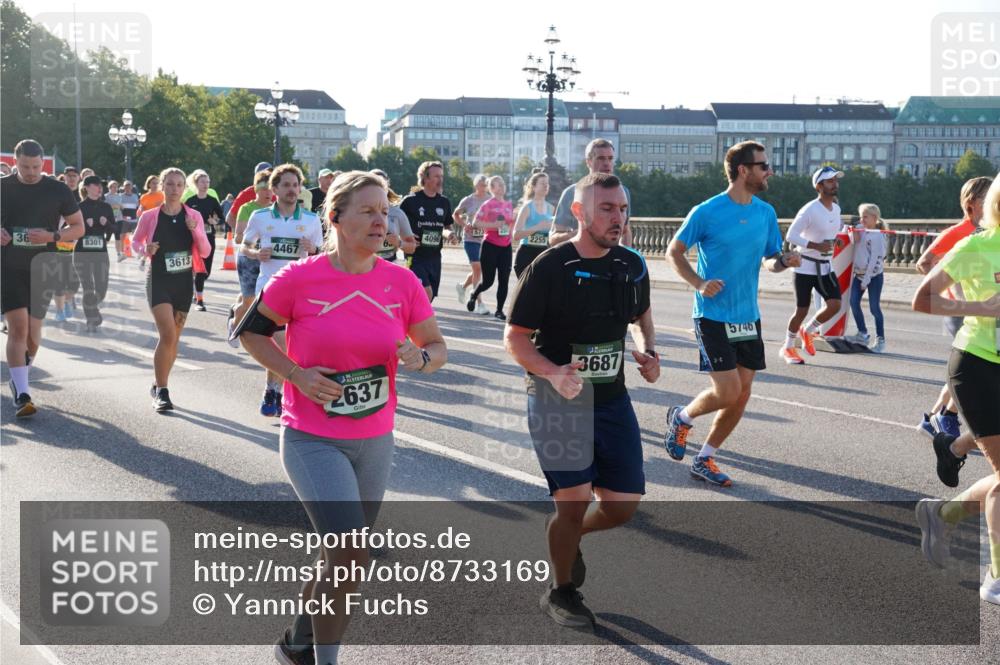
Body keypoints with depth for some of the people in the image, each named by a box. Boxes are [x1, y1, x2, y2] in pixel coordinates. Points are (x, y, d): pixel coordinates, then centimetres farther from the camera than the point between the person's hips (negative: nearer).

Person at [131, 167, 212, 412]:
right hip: (158, 281, -3)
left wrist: (195, 230, -16)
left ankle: (158, 385, 28)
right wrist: (145, 250, -13)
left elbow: (205, 252, 1)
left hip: (184, 282, 3)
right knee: (168, 335, -18)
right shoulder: (149, 216, -5)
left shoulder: (193, 216, 0)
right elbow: (135, 241, 9)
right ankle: (161, 391, -8)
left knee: (174, 338, 11)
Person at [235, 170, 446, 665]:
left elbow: (436, 346, 6)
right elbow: (251, 332, 1)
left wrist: (421, 358, -17)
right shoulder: (299, 279, -12)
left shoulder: (402, 282, -3)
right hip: (311, 439, -4)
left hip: (375, 442, 4)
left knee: (340, 561, 17)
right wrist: (295, 374, -14)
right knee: (352, 556, -17)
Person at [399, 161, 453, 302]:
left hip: (434, 258, 6)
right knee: (426, 293, -21)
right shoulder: (410, 200, -7)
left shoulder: (444, 202, 9)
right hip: (415, 257, -6)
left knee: (428, 299, 8)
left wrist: (448, 234, -2)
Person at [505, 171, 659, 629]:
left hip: (612, 400, 5)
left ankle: (567, 535, 37)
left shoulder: (632, 266, 1)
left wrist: (648, 352, 0)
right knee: (575, 500, -7)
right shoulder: (549, 268, -15)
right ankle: (560, 592, 20)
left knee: (624, 504, 4)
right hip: (557, 400, -5)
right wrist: (553, 373, -28)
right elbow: (514, 337, -12)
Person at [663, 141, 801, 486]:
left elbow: (770, 260, 15)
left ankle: (704, 460, 21)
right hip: (713, 315, -6)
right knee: (728, 391, -12)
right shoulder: (706, 212, -11)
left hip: (748, 317, 6)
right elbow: (674, 252, -2)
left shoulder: (766, 213, 6)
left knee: (742, 395, 6)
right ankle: (681, 418, 19)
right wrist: (699, 283, -17)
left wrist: (784, 262, -8)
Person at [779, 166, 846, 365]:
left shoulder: (836, 209, 6)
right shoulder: (810, 210, -18)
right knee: (802, 310, -1)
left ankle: (808, 331, 18)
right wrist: (817, 246, -27)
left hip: (825, 267, 7)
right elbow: (791, 236, -20)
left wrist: (834, 239, 8)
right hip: (806, 266, -6)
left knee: (835, 305, -8)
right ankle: (788, 348, 19)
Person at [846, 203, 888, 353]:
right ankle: (863, 334, 17)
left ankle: (880, 340, 6)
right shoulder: (860, 230, 5)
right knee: (854, 302, 3)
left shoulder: (877, 235, -14)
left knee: (874, 307, -3)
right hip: (858, 273, 7)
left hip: (874, 275, -7)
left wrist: (867, 279, -17)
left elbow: (876, 259, -16)